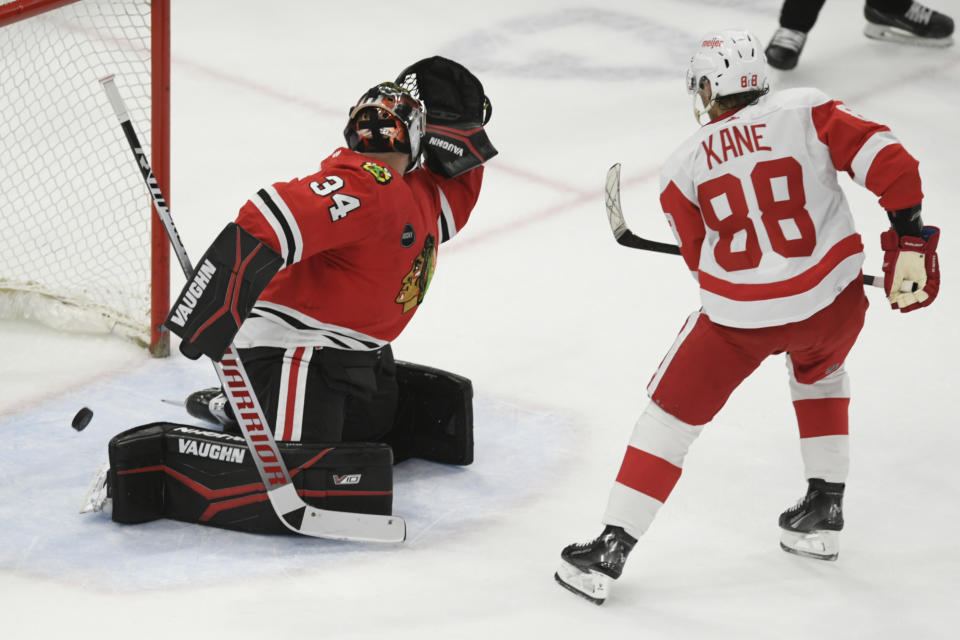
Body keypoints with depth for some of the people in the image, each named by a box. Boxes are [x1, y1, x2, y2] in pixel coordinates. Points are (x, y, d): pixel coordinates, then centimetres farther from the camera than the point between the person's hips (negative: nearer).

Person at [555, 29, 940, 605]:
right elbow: (886, 158, -11)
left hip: (739, 317, -2)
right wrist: (909, 240, -4)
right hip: (832, 299, 2)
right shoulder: (808, 111, -2)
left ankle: (612, 548, 8)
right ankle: (823, 512, 33)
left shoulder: (684, 168, 2)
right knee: (818, 372, 34)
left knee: (673, 412, 12)